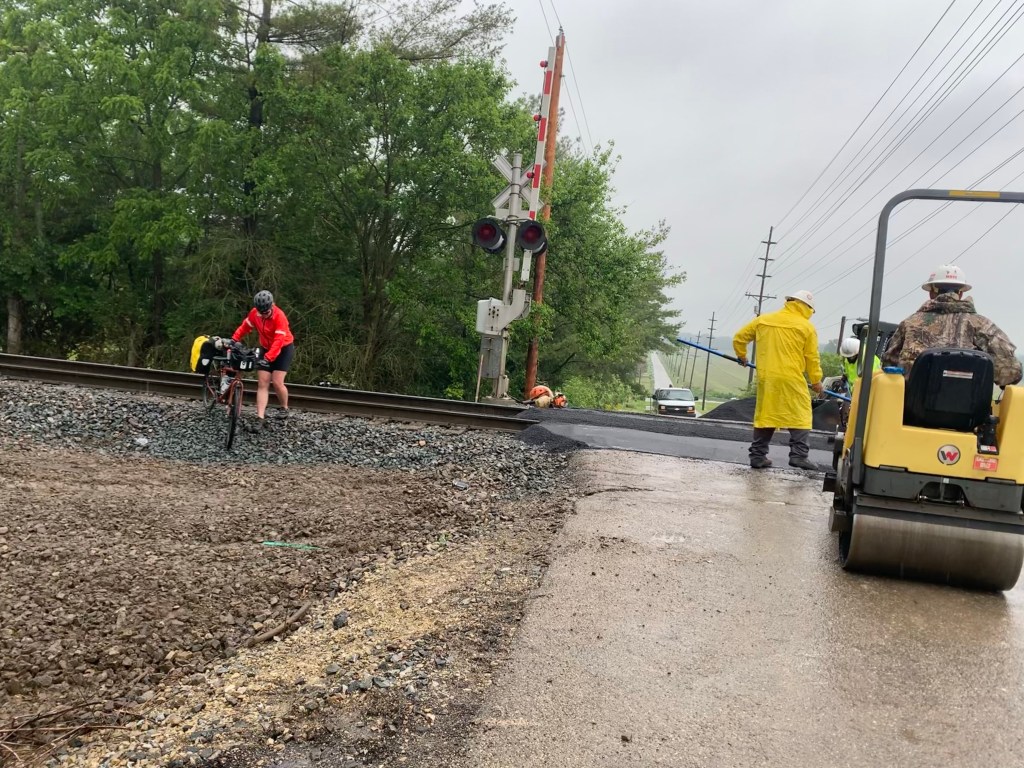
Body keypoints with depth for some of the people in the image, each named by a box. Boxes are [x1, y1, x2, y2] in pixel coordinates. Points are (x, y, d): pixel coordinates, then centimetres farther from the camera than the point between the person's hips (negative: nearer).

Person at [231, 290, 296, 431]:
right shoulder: (254, 313, -13)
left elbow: (278, 341, -35)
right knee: (262, 384, -4)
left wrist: (268, 358, -45)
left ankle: (284, 408, 15)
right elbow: (244, 327, 0)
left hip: (284, 349, -5)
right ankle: (260, 418, -8)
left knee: (277, 382, -13)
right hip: (266, 349, 5)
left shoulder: (279, 316, -29)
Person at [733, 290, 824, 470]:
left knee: (764, 415, 11)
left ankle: (758, 455, 12)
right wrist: (816, 381, 13)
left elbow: (739, 338, 15)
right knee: (800, 415, 3)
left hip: (766, 378, 4)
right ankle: (799, 455, -5)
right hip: (791, 379, -4)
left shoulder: (764, 320, 10)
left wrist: (742, 356, 32)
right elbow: (812, 357, 2)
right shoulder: (806, 327, 0)